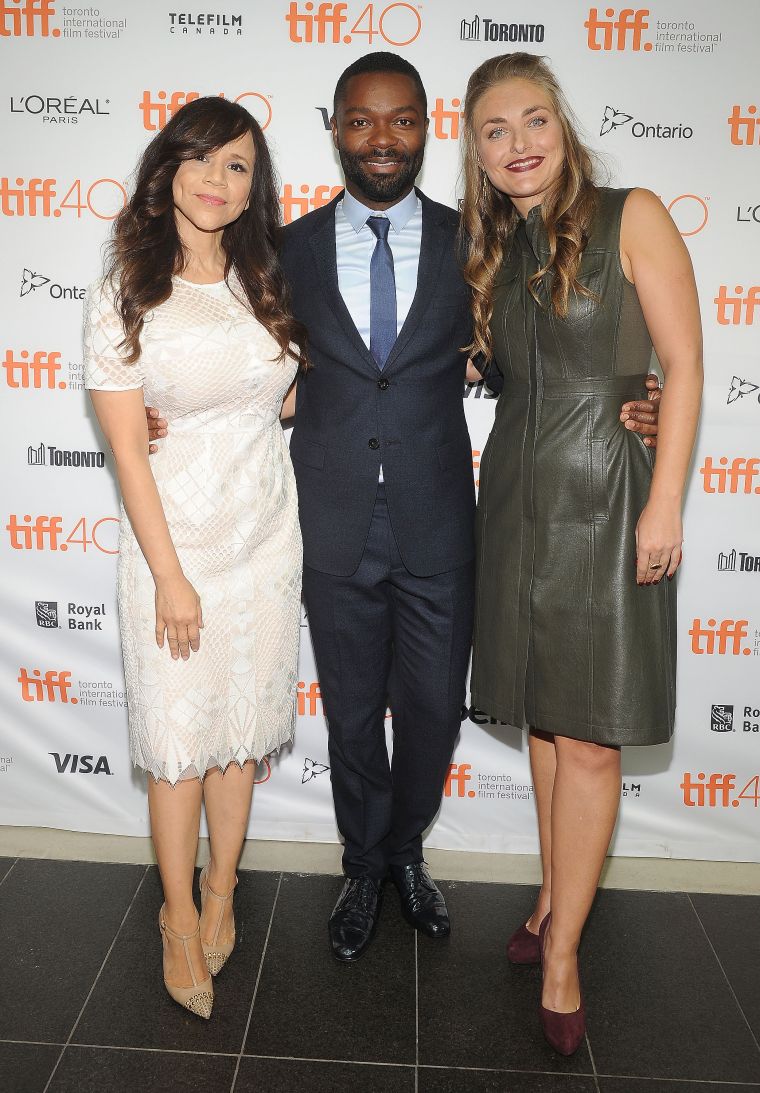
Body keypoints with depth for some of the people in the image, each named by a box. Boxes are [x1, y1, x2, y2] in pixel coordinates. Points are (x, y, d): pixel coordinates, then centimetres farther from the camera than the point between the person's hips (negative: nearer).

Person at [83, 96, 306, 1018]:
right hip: (175, 541, -3)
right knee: (179, 741, 5)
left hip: (267, 540, 4)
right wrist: (170, 578, -13)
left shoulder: (263, 284, 6)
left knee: (241, 730, 13)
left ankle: (221, 889, 34)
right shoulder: (125, 296, -7)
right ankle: (180, 919, 26)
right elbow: (127, 450, -10)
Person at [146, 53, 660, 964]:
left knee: (434, 708, 12)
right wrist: (173, 413, -6)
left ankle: (406, 852, 41)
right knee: (352, 712, 14)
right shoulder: (291, 249, 2)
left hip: (438, 527, 0)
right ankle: (365, 865, 39)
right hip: (335, 530, 0)